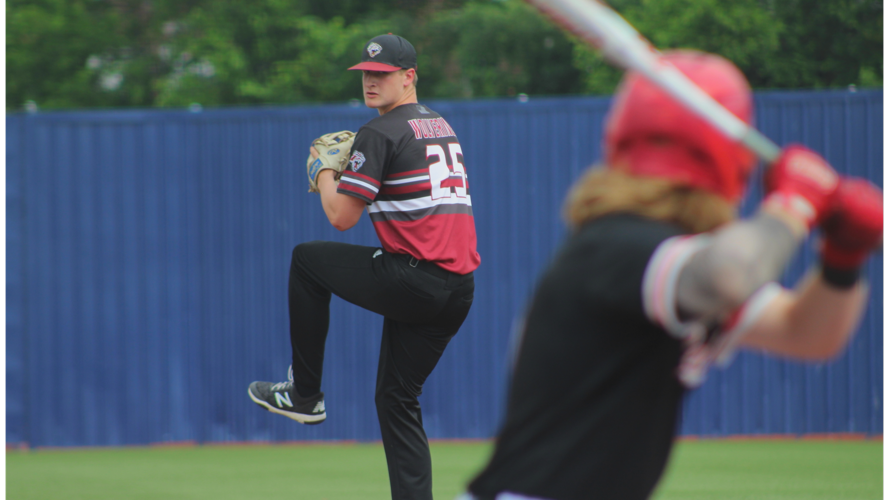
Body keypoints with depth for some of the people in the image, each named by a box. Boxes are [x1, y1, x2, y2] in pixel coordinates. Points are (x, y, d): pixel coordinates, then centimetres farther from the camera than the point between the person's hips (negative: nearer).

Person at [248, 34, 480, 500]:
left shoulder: (380, 133, -7)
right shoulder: (442, 127, 20)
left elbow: (341, 216, -9)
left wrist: (325, 173, 10)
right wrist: (350, 171, 28)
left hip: (412, 282, -8)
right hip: (460, 289, 8)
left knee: (306, 258, 15)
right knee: (397, 398, 15)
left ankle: (305, 392, 20)